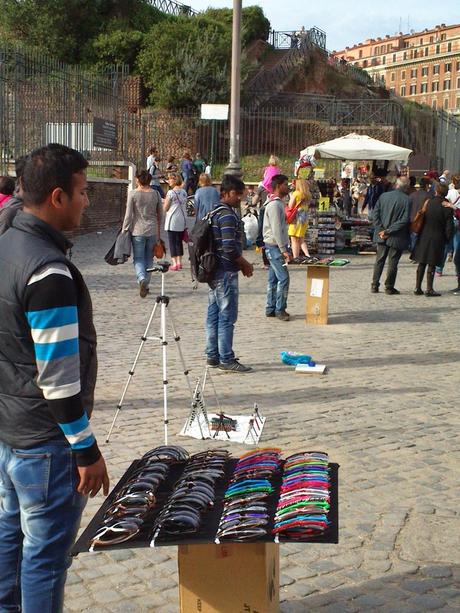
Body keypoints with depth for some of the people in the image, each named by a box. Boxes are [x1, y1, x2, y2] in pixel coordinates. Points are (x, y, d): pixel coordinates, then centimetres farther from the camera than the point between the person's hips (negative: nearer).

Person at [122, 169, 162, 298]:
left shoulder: (133, 194, -7)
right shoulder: (156, 194, 2)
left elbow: (128, 215, -8)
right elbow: (160, 214, 9)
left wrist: (124, 230, 2)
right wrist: (158, 230, 21)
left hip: (137, 230, -3)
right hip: (152, 230, 3)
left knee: (138, 258, 1)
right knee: (149, 258, 13)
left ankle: (141, 279, -24)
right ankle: (146, 285, 19)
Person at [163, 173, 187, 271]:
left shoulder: (171, 193, -12)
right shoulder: (184, 192, 6)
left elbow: (165, 208, -8)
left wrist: (165, 201, 10)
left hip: (172, 220, -6)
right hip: (182, 220, 6)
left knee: (172, 242, 0)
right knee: (179, 241, 13)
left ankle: (174, 263, -2)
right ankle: (179, 262, 14)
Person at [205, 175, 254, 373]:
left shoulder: (215, 212, 15)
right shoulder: (228, 215, -16)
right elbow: (230, 248, -23)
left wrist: (242, 264, 17)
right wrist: (245, 265, -8)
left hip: (213, 270, 10)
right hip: (225, 272, -10)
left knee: (214, 315, 12)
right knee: (227, 316, -5)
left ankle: (213, 356, 19)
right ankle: (226, 359, 0)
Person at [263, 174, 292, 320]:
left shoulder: (278, 203, 16)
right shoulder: (274, 204, -16)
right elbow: (276, 230, -21)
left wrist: (284, 248, 18)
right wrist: (284, 250, -22)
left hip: (275, 247, 10)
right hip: (275, 246, -10)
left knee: (273, 279, 11)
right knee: (283, 278, -9)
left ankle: (271, 309, 16)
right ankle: (280, 309, -3)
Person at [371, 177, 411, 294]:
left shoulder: (383, 196, -1)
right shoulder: (407, 200, -13)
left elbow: (375, 214, -2)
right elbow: (405, 220, -18)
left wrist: (381, 230, -5)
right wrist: (389, 231, -14)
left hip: (382, 236, 4)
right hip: (397, 237, -4)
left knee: (379, 260, 14)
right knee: (393, 262, 6)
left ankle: (374, 285, 16)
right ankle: (389, 287, 11)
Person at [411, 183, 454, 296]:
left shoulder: (428, 203, -1)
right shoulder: (446, 207, -10)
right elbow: (449, 227, -9)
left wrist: (418, 235, 15)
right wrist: (447, 240, 4)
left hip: (423, 237, 3)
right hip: (437, 239, -3)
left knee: (421, 263, 11)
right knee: (431, 265, 2)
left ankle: (418, 288, 13)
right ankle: (429, 289, 3)